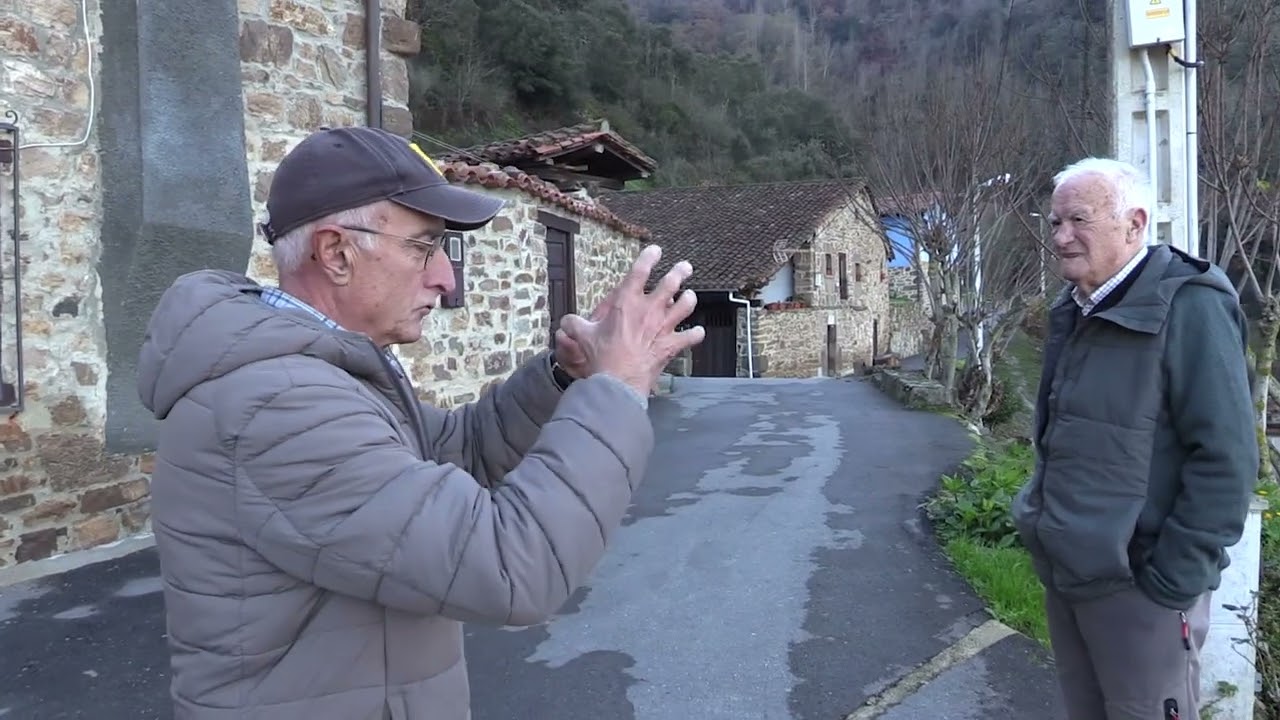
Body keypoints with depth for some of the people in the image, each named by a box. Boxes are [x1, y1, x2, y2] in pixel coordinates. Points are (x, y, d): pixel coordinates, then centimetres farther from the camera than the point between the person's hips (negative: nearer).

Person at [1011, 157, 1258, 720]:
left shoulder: (1187, 309, -16)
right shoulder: (1074, 312, 9)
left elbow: (1226, 459, -19)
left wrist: (1172, 580, -18)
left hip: (1136, 585, -7)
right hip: (1064, 574, 8)